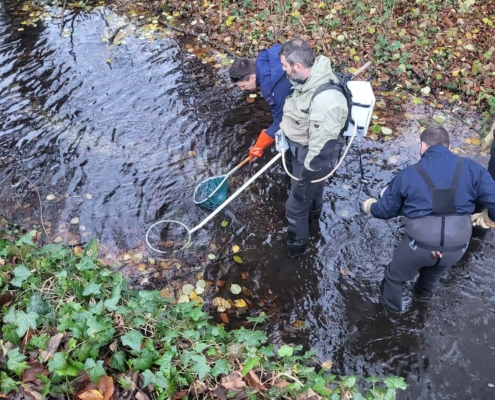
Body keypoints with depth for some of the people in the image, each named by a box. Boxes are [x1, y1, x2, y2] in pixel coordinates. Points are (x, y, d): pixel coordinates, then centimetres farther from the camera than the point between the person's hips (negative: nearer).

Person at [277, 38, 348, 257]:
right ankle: (314, 212, 65)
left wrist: (306, 175, -21)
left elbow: (321, 145, -32)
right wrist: (283, 133, 16)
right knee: (311, 187, 35)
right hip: (298, 146, 8)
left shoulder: (326, 99, -40)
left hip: (312, 156, -8)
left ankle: (297, 243, 36)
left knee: (296, 204, 10)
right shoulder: (307, 77, -12)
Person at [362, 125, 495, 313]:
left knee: (395, 276, 29)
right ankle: (424, 292, 66)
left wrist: (370, 206, 27)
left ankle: (391, 304, 53)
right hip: (457, 247, 3)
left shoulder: (408, 174, -6)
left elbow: (385, 210, 4)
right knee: (434, 273, 38)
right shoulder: (472, 168, -5)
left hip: (418, 245, -3)